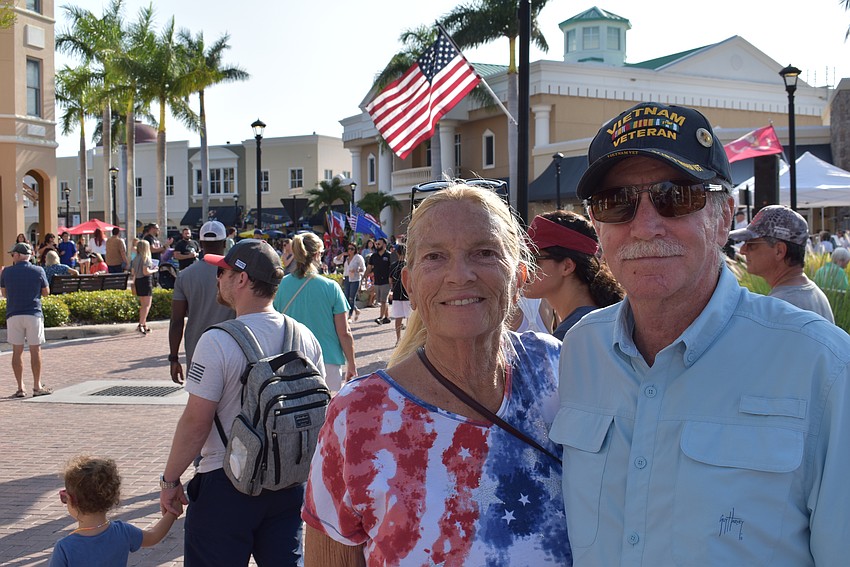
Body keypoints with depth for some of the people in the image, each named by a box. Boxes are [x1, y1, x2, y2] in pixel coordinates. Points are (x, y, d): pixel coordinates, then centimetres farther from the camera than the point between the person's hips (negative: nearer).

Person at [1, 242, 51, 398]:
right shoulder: (38, 271, -3)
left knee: (17, 351, 5)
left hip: (13, 314, 1)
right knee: (35, 350, 5)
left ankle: (20, 388, 5)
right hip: (34, 314, -1)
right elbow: (46, 292, 6)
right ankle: (37, 386, 8)